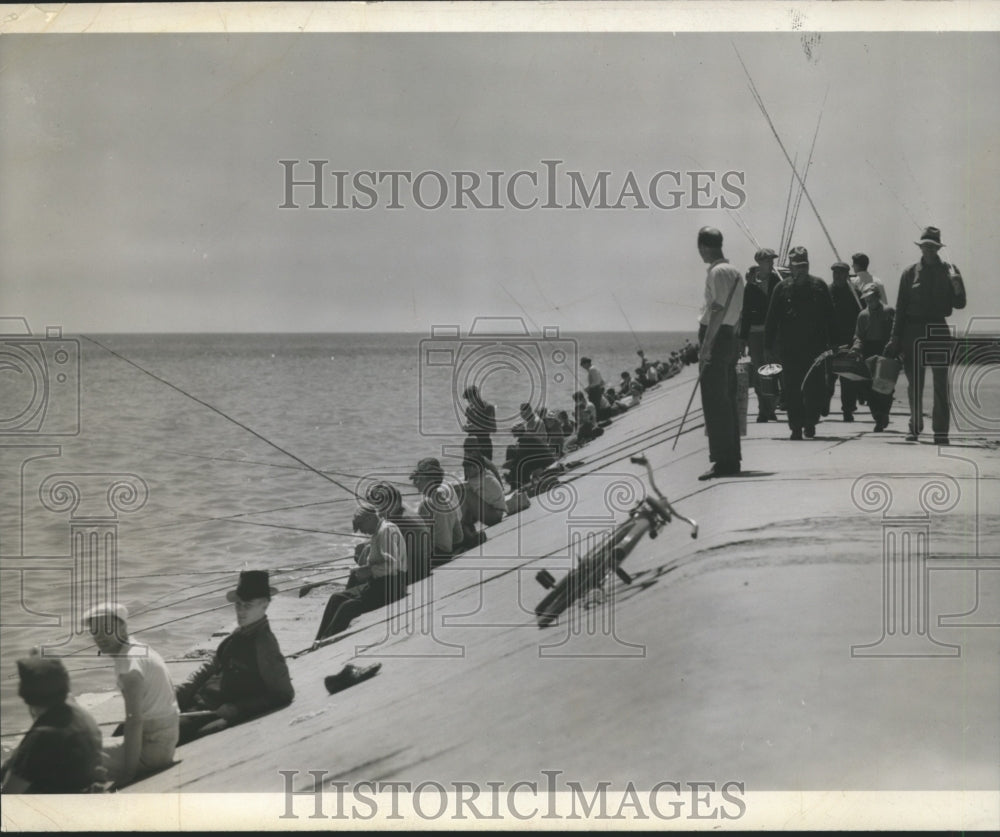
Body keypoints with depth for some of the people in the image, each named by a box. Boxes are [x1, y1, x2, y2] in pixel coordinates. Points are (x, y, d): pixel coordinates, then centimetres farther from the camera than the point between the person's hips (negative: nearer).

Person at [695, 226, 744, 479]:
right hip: (730, 339, 10)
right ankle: (732, 459, 16)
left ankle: (723, 460, -12)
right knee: (727, 401, 12)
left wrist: (707, 344, -22)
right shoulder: (734, 271, 18)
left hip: (716, 338, -10)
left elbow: (718, 310, -19)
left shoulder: (718, 272, -12)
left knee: (715, 403, -9)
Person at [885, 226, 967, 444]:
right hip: (913, 332, 1)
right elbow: (900, 308, 7)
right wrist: (895, 339, 4)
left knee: (940, 383, -4)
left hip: (938, 331, -1)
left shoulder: (948, 271, 5)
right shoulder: (910, 273, 5)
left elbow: (959, 304, 3)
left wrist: (957, 283, -17)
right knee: (914, 383, 4)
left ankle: (941, 430, -2)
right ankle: (915, 428, 13)